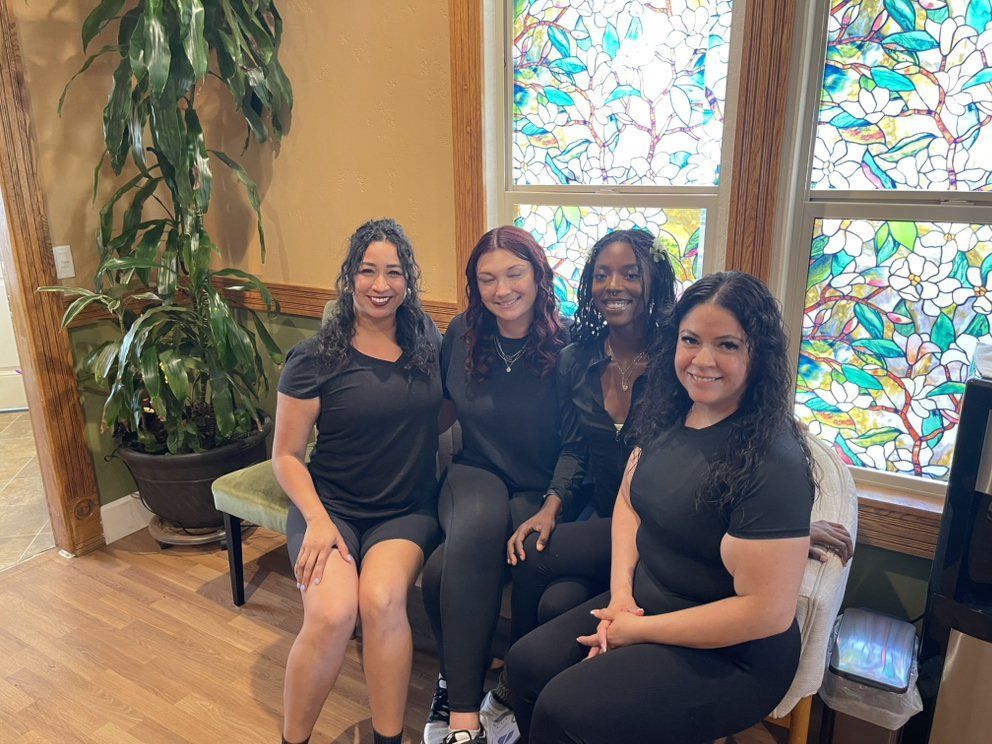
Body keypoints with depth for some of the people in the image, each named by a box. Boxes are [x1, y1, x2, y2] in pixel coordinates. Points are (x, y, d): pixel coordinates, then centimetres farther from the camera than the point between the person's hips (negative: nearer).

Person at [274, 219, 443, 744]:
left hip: (409, 510, 2)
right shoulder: (315, 359, -4)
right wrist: (317, 520, -14)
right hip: (330, 505, -1)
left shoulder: (430, 345, 6)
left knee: (381, 598, -28)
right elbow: (286, 454, 0)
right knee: (332, 613, -26)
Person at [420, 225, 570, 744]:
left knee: (444, 569, -28)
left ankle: (455, 683, 0)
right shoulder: (462, 333, 4)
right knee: (479, 523, -34)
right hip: (477, 474, 3)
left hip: (541, 491, -3)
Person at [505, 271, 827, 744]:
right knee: (526, 663, -1)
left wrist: (637, 631, -17)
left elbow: (768, 611, -25)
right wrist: (620, 594, -6)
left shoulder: (771, 464, -26)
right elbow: (628, 502, 10)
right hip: (643, 604, 7)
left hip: (732, 656, -7)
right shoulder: (669, 414, -2)